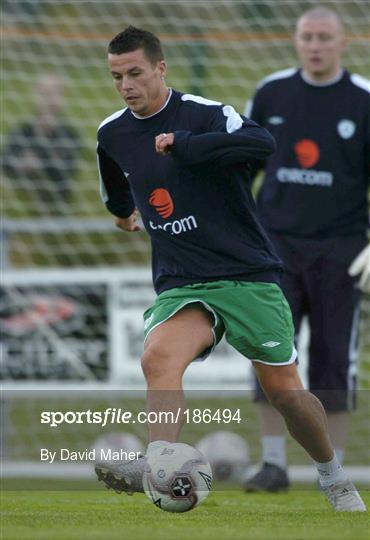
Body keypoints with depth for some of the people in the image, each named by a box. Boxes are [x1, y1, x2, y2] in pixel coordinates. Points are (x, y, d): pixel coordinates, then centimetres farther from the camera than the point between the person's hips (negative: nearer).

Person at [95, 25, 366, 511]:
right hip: (181, 285, 3)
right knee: (158, 357, -29)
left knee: (285, 393, 3)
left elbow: (262, 143, -33)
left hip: (249, 275, -3)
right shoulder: (112, 134, 7)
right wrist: (125, 212, 50)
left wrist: (182, 143, -32)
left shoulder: (203, 113, -12)